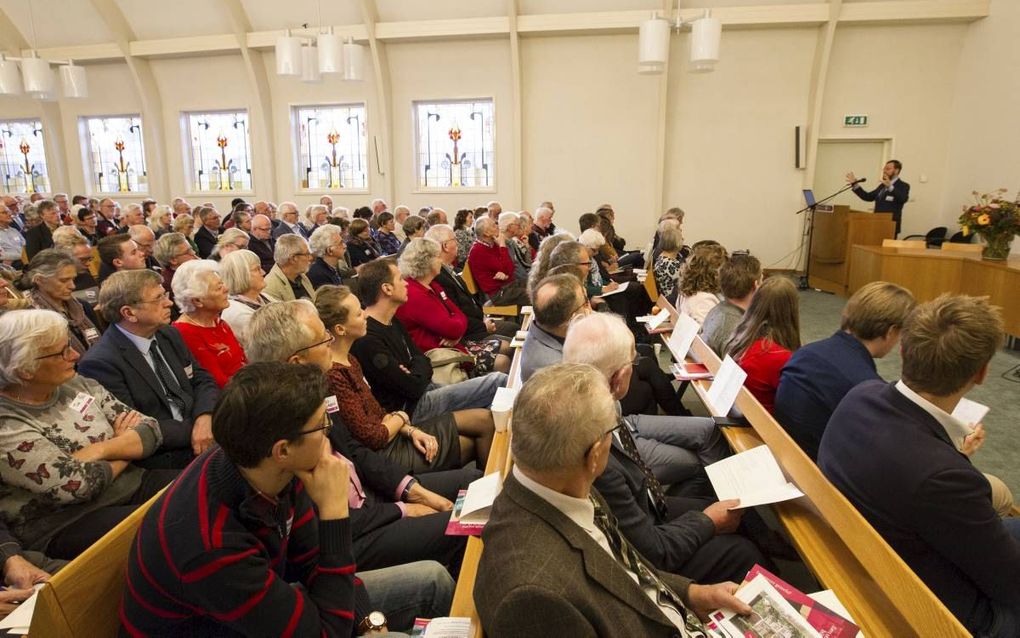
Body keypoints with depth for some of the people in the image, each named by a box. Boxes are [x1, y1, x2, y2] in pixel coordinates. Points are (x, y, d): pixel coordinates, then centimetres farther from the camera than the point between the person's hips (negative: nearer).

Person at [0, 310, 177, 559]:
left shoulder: (78, 385, 5)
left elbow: (150, 430, 2)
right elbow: (78, 484, -20)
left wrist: (99, 449, -15)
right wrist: (126, 448, -4)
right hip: (67, 524, -6)